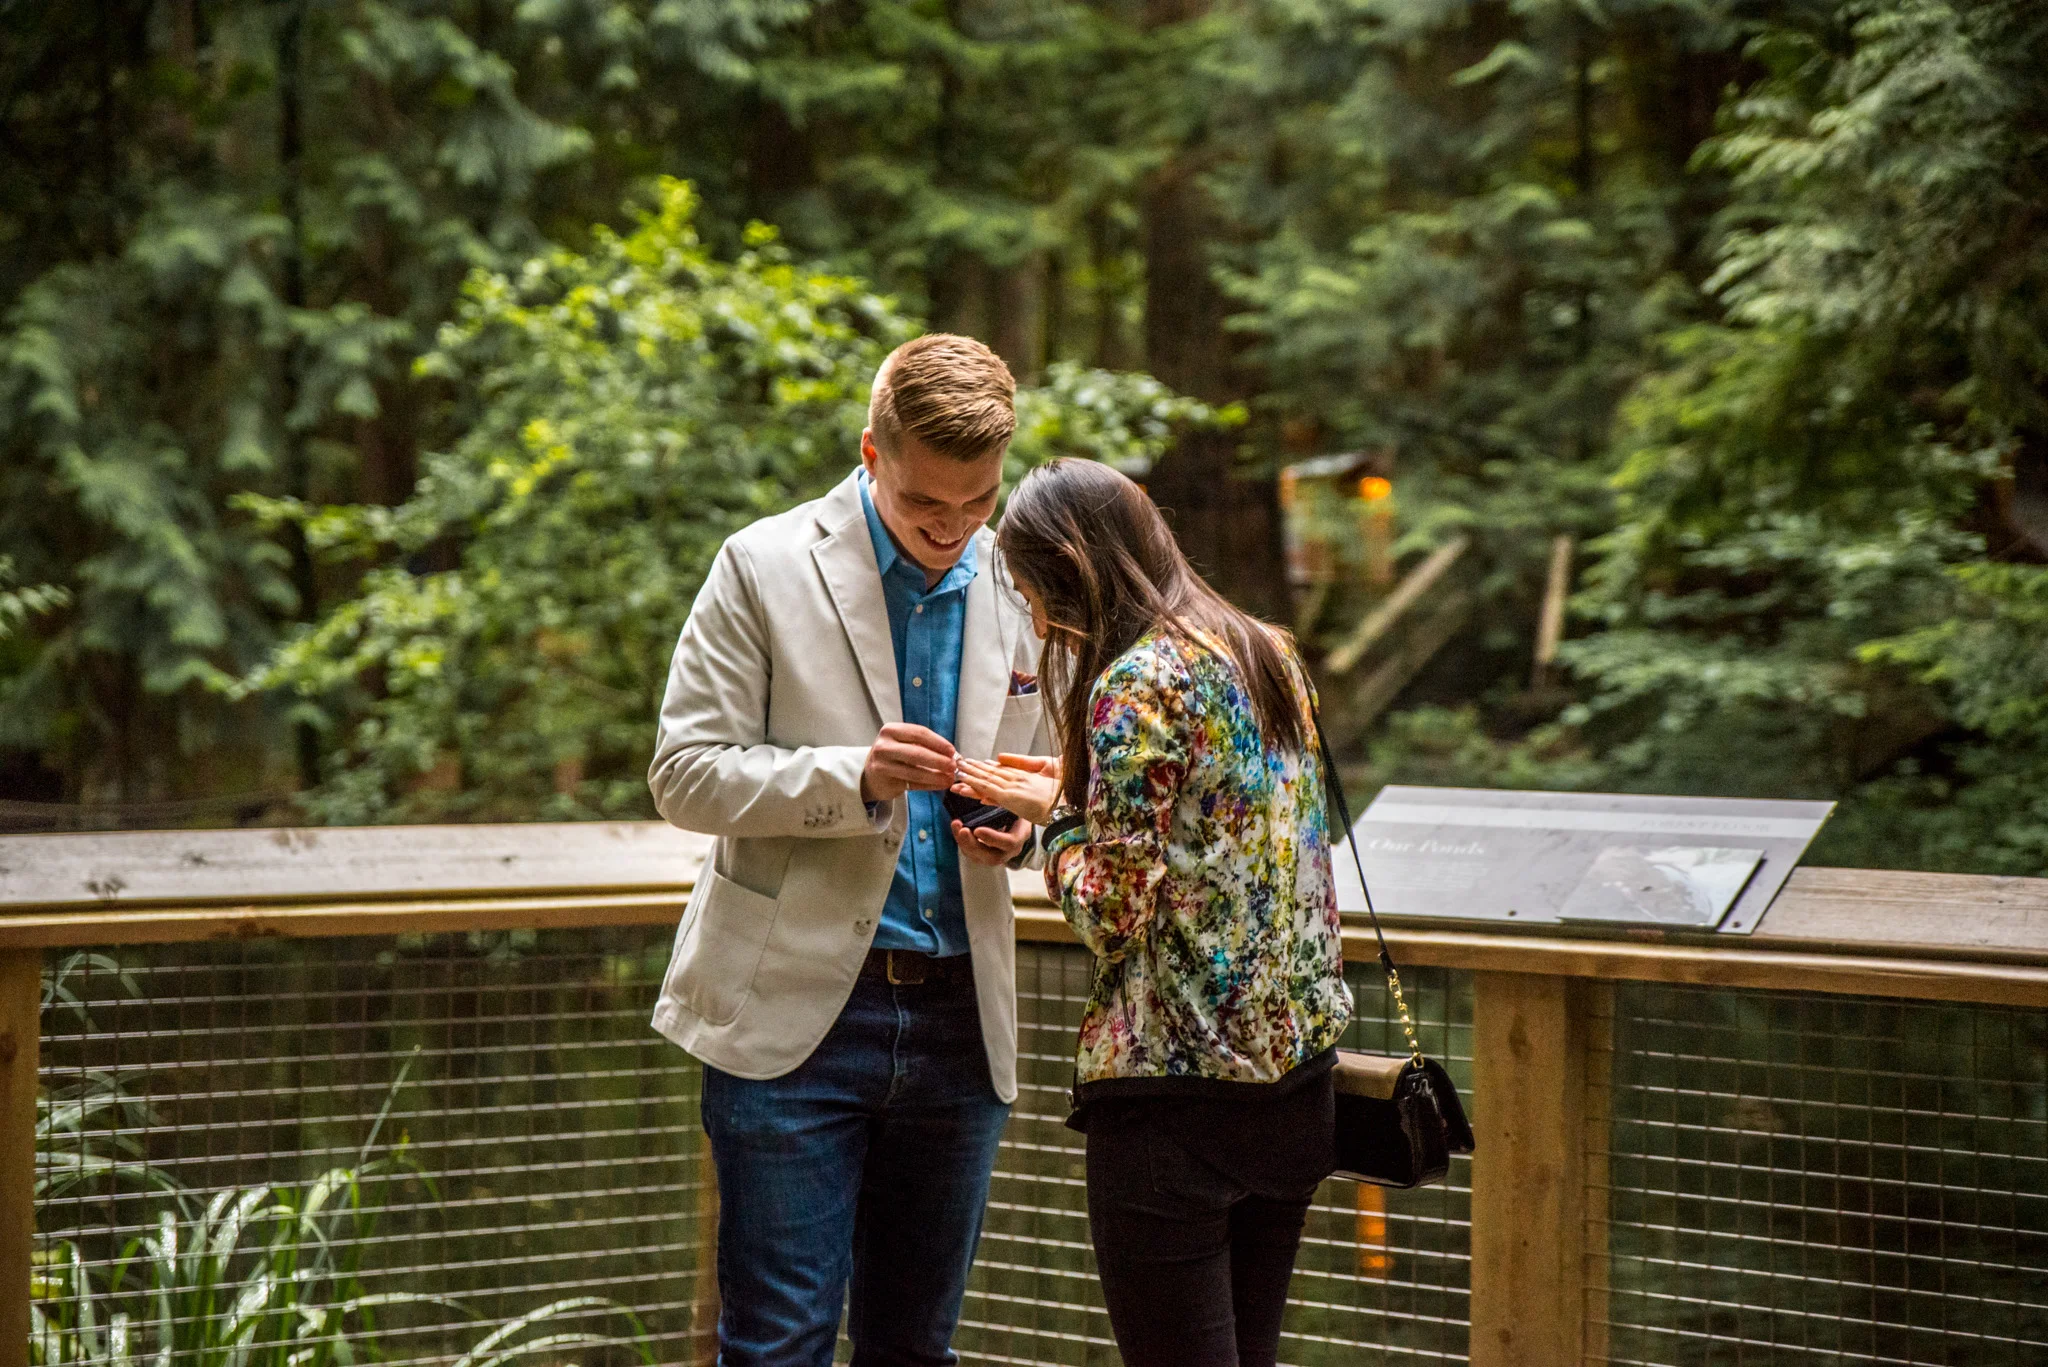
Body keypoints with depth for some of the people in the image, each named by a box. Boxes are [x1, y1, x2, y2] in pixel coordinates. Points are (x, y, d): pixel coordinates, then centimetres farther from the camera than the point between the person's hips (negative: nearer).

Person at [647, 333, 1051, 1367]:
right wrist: (852, 777, -20)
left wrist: (1021, 826, -3)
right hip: (794, 1011, -4)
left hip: (958, 1019, 4)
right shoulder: (766, 567, -3)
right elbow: (685, 775, -5)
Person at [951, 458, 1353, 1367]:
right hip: (1295, 1076, 8)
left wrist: (1059, 817, 1)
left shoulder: (1135, 687, -15)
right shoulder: (1270, 656, 10)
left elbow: (1114, 915, -16)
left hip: (1174, 1095, -8)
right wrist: (1082, 793, 15)